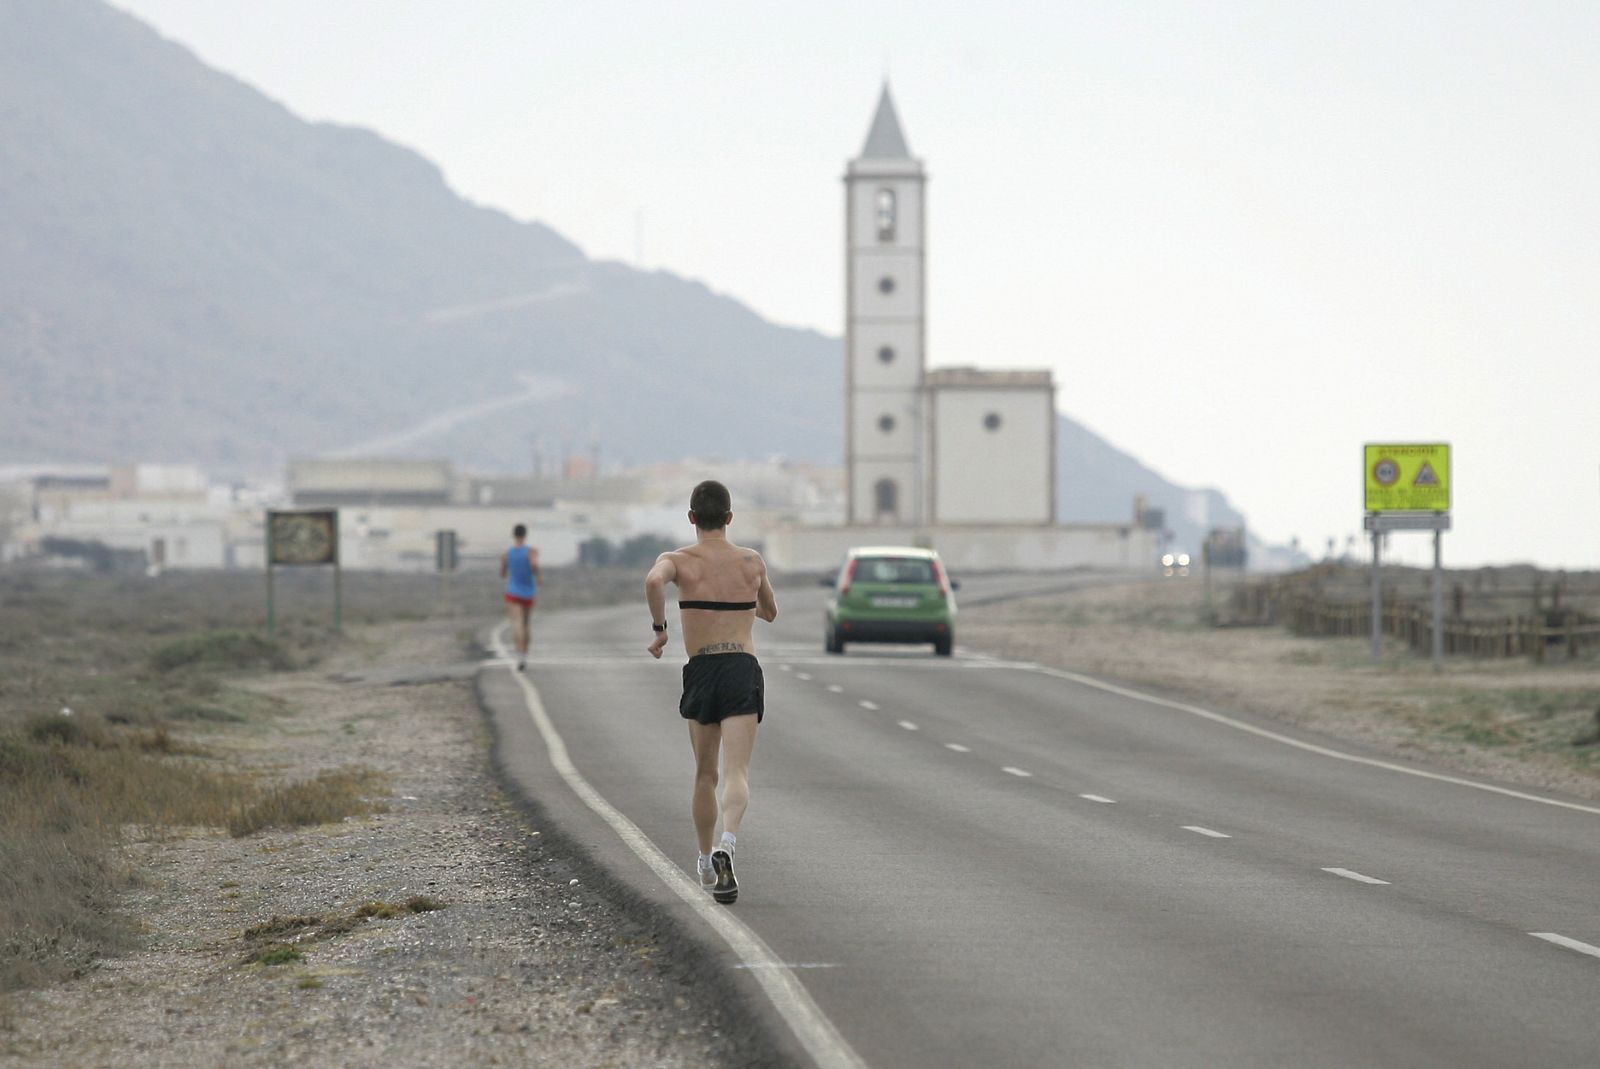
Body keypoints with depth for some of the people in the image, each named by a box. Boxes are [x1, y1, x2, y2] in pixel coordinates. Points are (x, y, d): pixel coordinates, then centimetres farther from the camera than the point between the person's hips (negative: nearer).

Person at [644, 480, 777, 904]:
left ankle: (706, 862, 30)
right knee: (736, 773, -12)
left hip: (702, 671, 0)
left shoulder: (678, 560, 5)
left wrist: (659, 629, -7)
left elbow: (653, 581, -20)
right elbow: (770, 612, 31)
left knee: (705, 774, 19)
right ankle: (727, 845, -39)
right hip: (744, 668, 0)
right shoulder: (753, 561, 14)